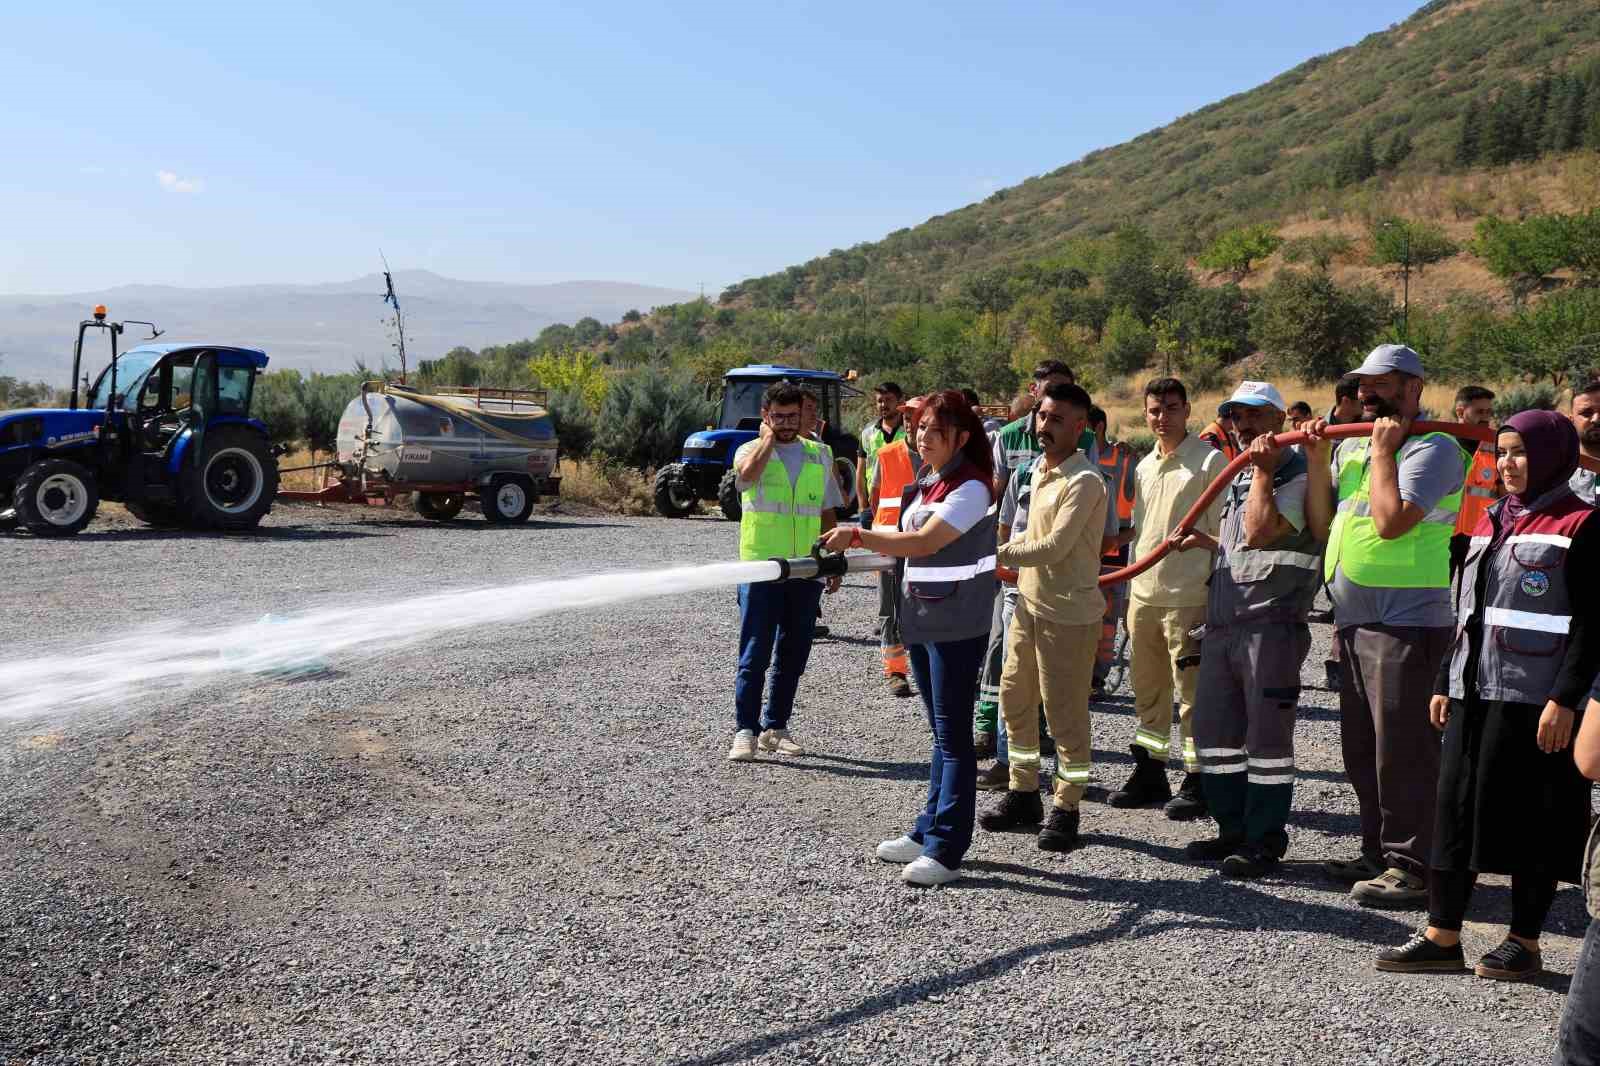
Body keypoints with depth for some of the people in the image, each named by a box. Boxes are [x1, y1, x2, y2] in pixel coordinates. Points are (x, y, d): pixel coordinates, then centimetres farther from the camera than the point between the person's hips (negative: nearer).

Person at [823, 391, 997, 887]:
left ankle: (945, 850, 0)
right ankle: (928, 833, 24)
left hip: (955, 624, -9)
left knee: (953, 735, -5)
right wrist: (863, 542, 4)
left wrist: (858, 536, -30)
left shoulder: (970, 486, -14)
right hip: (921, 618, 9)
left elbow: (926, 541, -26)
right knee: (940, 733, 16)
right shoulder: (925, 481, 14)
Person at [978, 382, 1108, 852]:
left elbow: (1053, 547, -23)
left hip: (1068, 611, -9)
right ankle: (1023, 793, 29)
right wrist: (1009, 549, 5)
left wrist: (997, 553, -17)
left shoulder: (1084, 481, -18)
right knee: (1015, 699, 15)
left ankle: (1066, 808, 14)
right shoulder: (1039, 469, 10)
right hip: (1029, 601, 9)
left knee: (1065, 712, 0)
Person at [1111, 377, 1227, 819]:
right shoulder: (1144, 466, 15)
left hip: (1187, 596, -7)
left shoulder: (1210, 460, -7)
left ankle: (1197, 781, 9)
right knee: (1147, 688, 15)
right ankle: (1150, 773, 27)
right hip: (1143, 592, 7)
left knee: (1191, 692, -1)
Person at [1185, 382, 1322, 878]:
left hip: (1270, 623, -9)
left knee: (1266, 735, -2)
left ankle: (1265, 840, 8)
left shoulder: (1298, 474, -8)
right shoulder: (1239, 478, 20)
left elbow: (1260, 531, -23)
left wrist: (1264, 471, -16)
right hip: (1222, 622, 9)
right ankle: (1233, 830, 24)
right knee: (1214, 729, 12)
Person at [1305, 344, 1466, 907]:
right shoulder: (1352, 447, 16)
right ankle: (1378, 854, 28)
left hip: (1406, 623, -9)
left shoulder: (1434, 448, -10)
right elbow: (1321, 523, 13)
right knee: (1362, 750, 16)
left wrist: (1383, 451, -13)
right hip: (1356, 623, 9)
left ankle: (1411, 867, 5)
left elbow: (1391, 522, -23)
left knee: (1401, 751, -5)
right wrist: (1318, 459, 4)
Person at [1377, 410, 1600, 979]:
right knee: (1456, 807, 7)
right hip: (1474, 694, 7)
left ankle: (1524, 942, 15)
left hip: (1535, 699, -7)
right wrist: (1446, 682, 17)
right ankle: (1442, 936, 14)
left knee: (1531, 818, 2)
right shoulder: (1490, 522, 16)